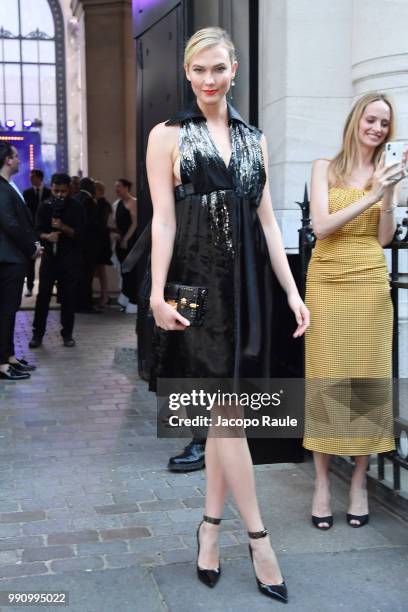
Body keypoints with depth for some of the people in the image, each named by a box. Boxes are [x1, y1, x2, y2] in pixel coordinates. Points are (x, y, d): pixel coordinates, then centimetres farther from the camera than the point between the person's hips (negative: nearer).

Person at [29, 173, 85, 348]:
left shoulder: (76, 207, -2)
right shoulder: (45, 206, 3)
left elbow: (79, 233, -8)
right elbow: (39, 231, 0)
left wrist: (63, 227, -24)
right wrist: (47, 236, -22)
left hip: (70, 257, -1)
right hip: (49, 255, 1)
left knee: (68, 296, 2)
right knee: (43, 295, -2)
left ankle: (67, 334, 13)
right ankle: (38, 333, 6)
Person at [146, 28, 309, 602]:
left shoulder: (253, 139, 13)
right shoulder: (168, 135, 2)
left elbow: (267, 220, 11)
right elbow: (163, 220, -6)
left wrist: (292, 290, 5)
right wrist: (158, 293, -16)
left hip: (248, 281, 4)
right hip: (199, 281, -4)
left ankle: (211, 527, 20)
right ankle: (258, 538, 4)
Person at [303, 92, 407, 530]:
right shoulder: (325, 168, 6)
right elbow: (321, 227, -7)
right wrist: (370, 196, -13)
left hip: (370, 282, 2)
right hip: (327, 280, -1)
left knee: (368, 378, 2)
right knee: (325, 378, -2)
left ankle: (359, 481, 12)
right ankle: (322, 482, 7)